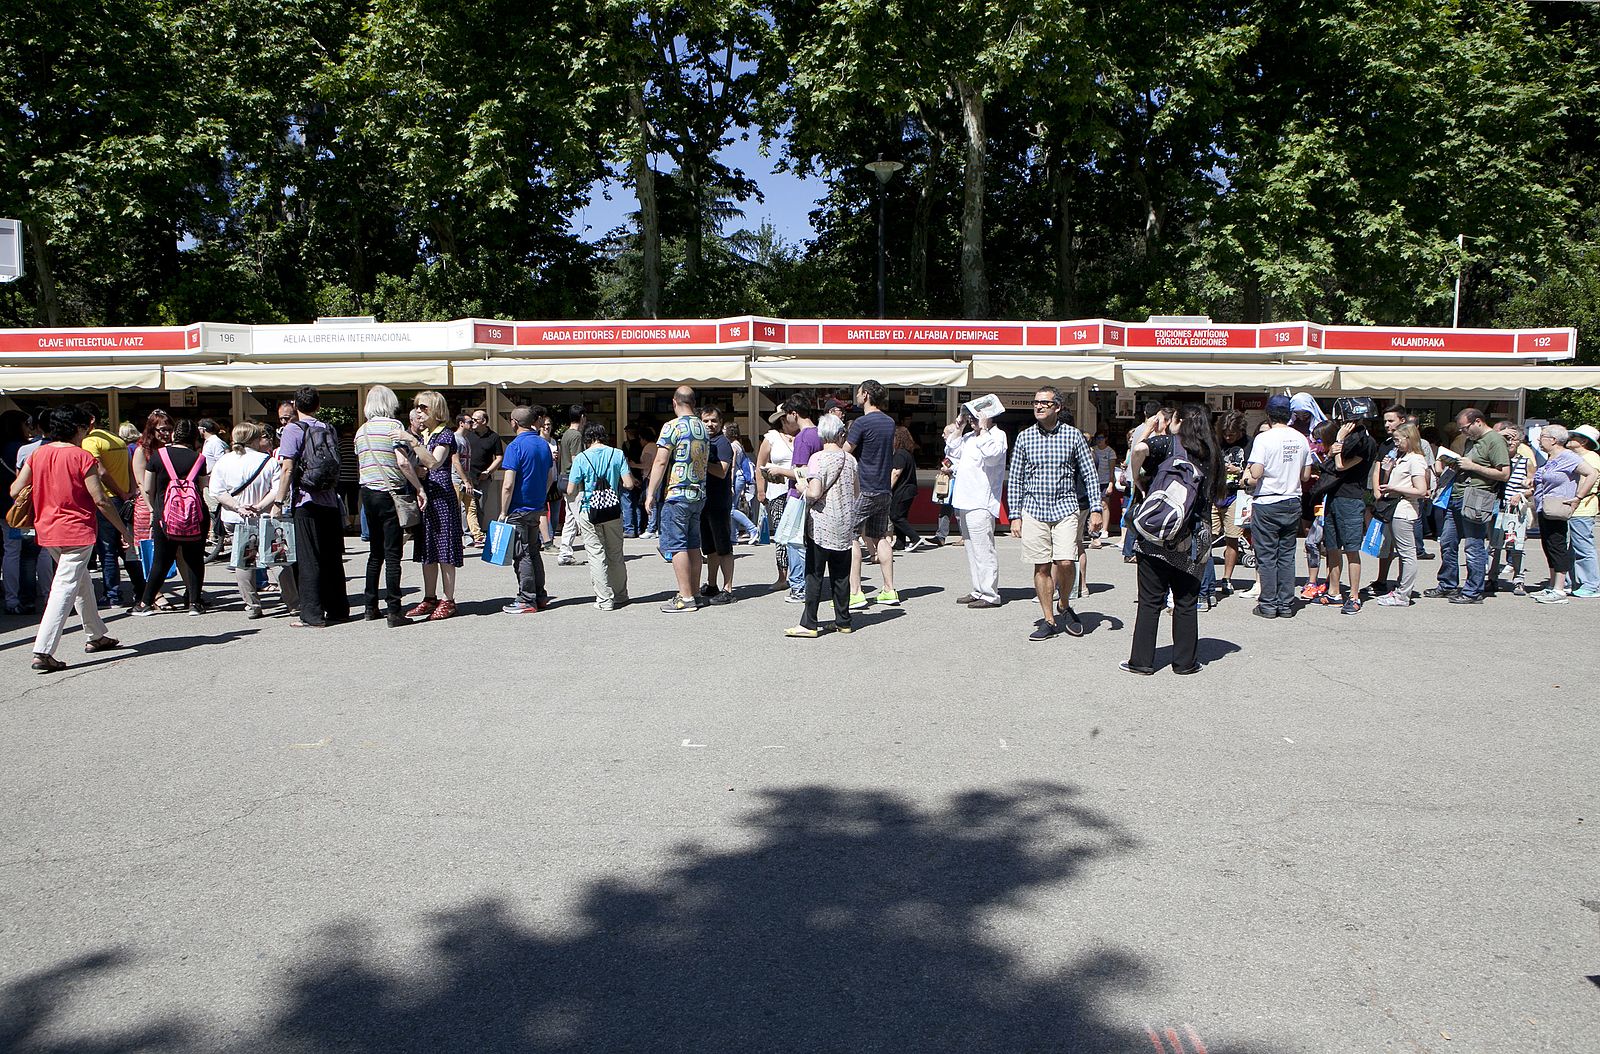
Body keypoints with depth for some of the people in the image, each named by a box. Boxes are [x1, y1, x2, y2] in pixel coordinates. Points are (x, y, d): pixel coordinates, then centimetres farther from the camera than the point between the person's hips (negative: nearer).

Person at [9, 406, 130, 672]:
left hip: (47, 530, 7)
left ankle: (96, 636, 33)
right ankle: (43, 651, -13)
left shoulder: (38, 454, 4)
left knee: (81, 582, 21)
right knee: (64, 589, -6)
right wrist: (124, 529, -5)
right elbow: (101, 500, -13)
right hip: (76, 531, -7)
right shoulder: (81, 456, -12)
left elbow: (15, 491, 3)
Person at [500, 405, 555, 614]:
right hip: (538, 508, 7)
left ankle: (527, 600, 2)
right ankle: (540, 596, 19)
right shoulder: (544, 444, 6)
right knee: (534, 553, 16)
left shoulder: (515, 446, -16)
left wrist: (503, 512, -11)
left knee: (522, 555, -1)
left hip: (519, 509, -7)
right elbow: (551, 476, 14)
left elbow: (508, 485, -19)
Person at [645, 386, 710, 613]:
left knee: (675, 545, -4)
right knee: (693, 545, 12)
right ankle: (693, 593, 16)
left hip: (676, 494, -7)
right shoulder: (704, 429, 11)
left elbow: (661, 462, -14)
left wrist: (651, 493, -10)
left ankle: (686, 598, -6)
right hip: (699, 494, 7)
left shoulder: (673, 426, -11)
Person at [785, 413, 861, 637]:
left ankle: (809, 624, -1)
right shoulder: (850, 460, 5)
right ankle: (843, 622, 16)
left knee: (814, 575, -1)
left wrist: (802, 489, 2)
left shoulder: (818, 458, -10)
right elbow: (857, 493, 14)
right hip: (845, 526, 5)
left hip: (821, 526, -5)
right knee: (841, 575, 11)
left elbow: (814, 493, -18)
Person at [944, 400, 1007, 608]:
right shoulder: (969, 436, 19)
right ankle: (978, 591, 22)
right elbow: (952, 454, 26)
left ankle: (990, 595, -8)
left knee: (983, 550, -10)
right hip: (964, 502, 10)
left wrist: (983, 428, -16)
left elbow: (992, 455, -24)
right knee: (971, 549, 14)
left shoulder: (997, 435, -6)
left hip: (980, 503, -9)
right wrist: (958, 428, 17)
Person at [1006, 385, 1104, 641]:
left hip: (1066, 507, -1)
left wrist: (1096, 509, 0)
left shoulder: (1073, 435, 3)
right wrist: (1015, 515, 3)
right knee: (1042, 567, 2)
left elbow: (1090, 474, 7)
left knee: (1065, 562, -14)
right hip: (1034, 510, 1)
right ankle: (1049, 620, 12)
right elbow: (1014, 479, 8)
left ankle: (1065, 607, 13)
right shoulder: (1025, 437, 5)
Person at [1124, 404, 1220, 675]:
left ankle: (1142, 661, 7)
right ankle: (1185, 661, 17)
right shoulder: (1211, 456, 10)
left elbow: (1139, 451, -22)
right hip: (1192, 541, 3)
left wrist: (1137, 482, -6)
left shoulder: (1168, 443, -2)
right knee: (1186, 603, 12)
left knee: (1150, 601, 3)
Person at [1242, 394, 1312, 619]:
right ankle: (1286, 604, 13)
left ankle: (1268, 605, 5)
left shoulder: (1264, 438, -12)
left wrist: (1247, 479, 2)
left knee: (1267, 556, 2)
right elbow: (1306, 476, 9)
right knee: (1287, 556, 10)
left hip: (1266, 504, -5)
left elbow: (1255, 474, -18)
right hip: (1292, 503, 5)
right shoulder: (1301, 439, 4)